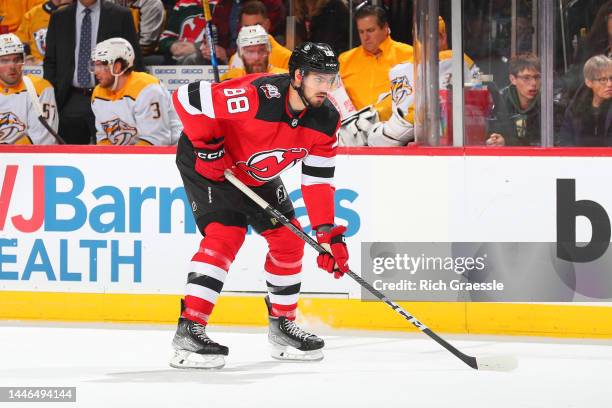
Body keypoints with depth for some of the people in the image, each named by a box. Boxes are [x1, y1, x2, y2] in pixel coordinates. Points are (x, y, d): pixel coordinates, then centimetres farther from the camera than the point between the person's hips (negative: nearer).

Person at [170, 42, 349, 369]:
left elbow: (318, 180, -8)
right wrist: (207, 145, -28)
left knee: (288, 239, 6)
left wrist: (328, 233, -15)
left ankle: (282, 324, 23)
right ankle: (188, 330, -22)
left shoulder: (325, 120, -15)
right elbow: (187, 97, -32)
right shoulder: (257, 96, -36)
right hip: (207, 163, -8)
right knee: (225, 236, -22)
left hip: (258, 175, 8)